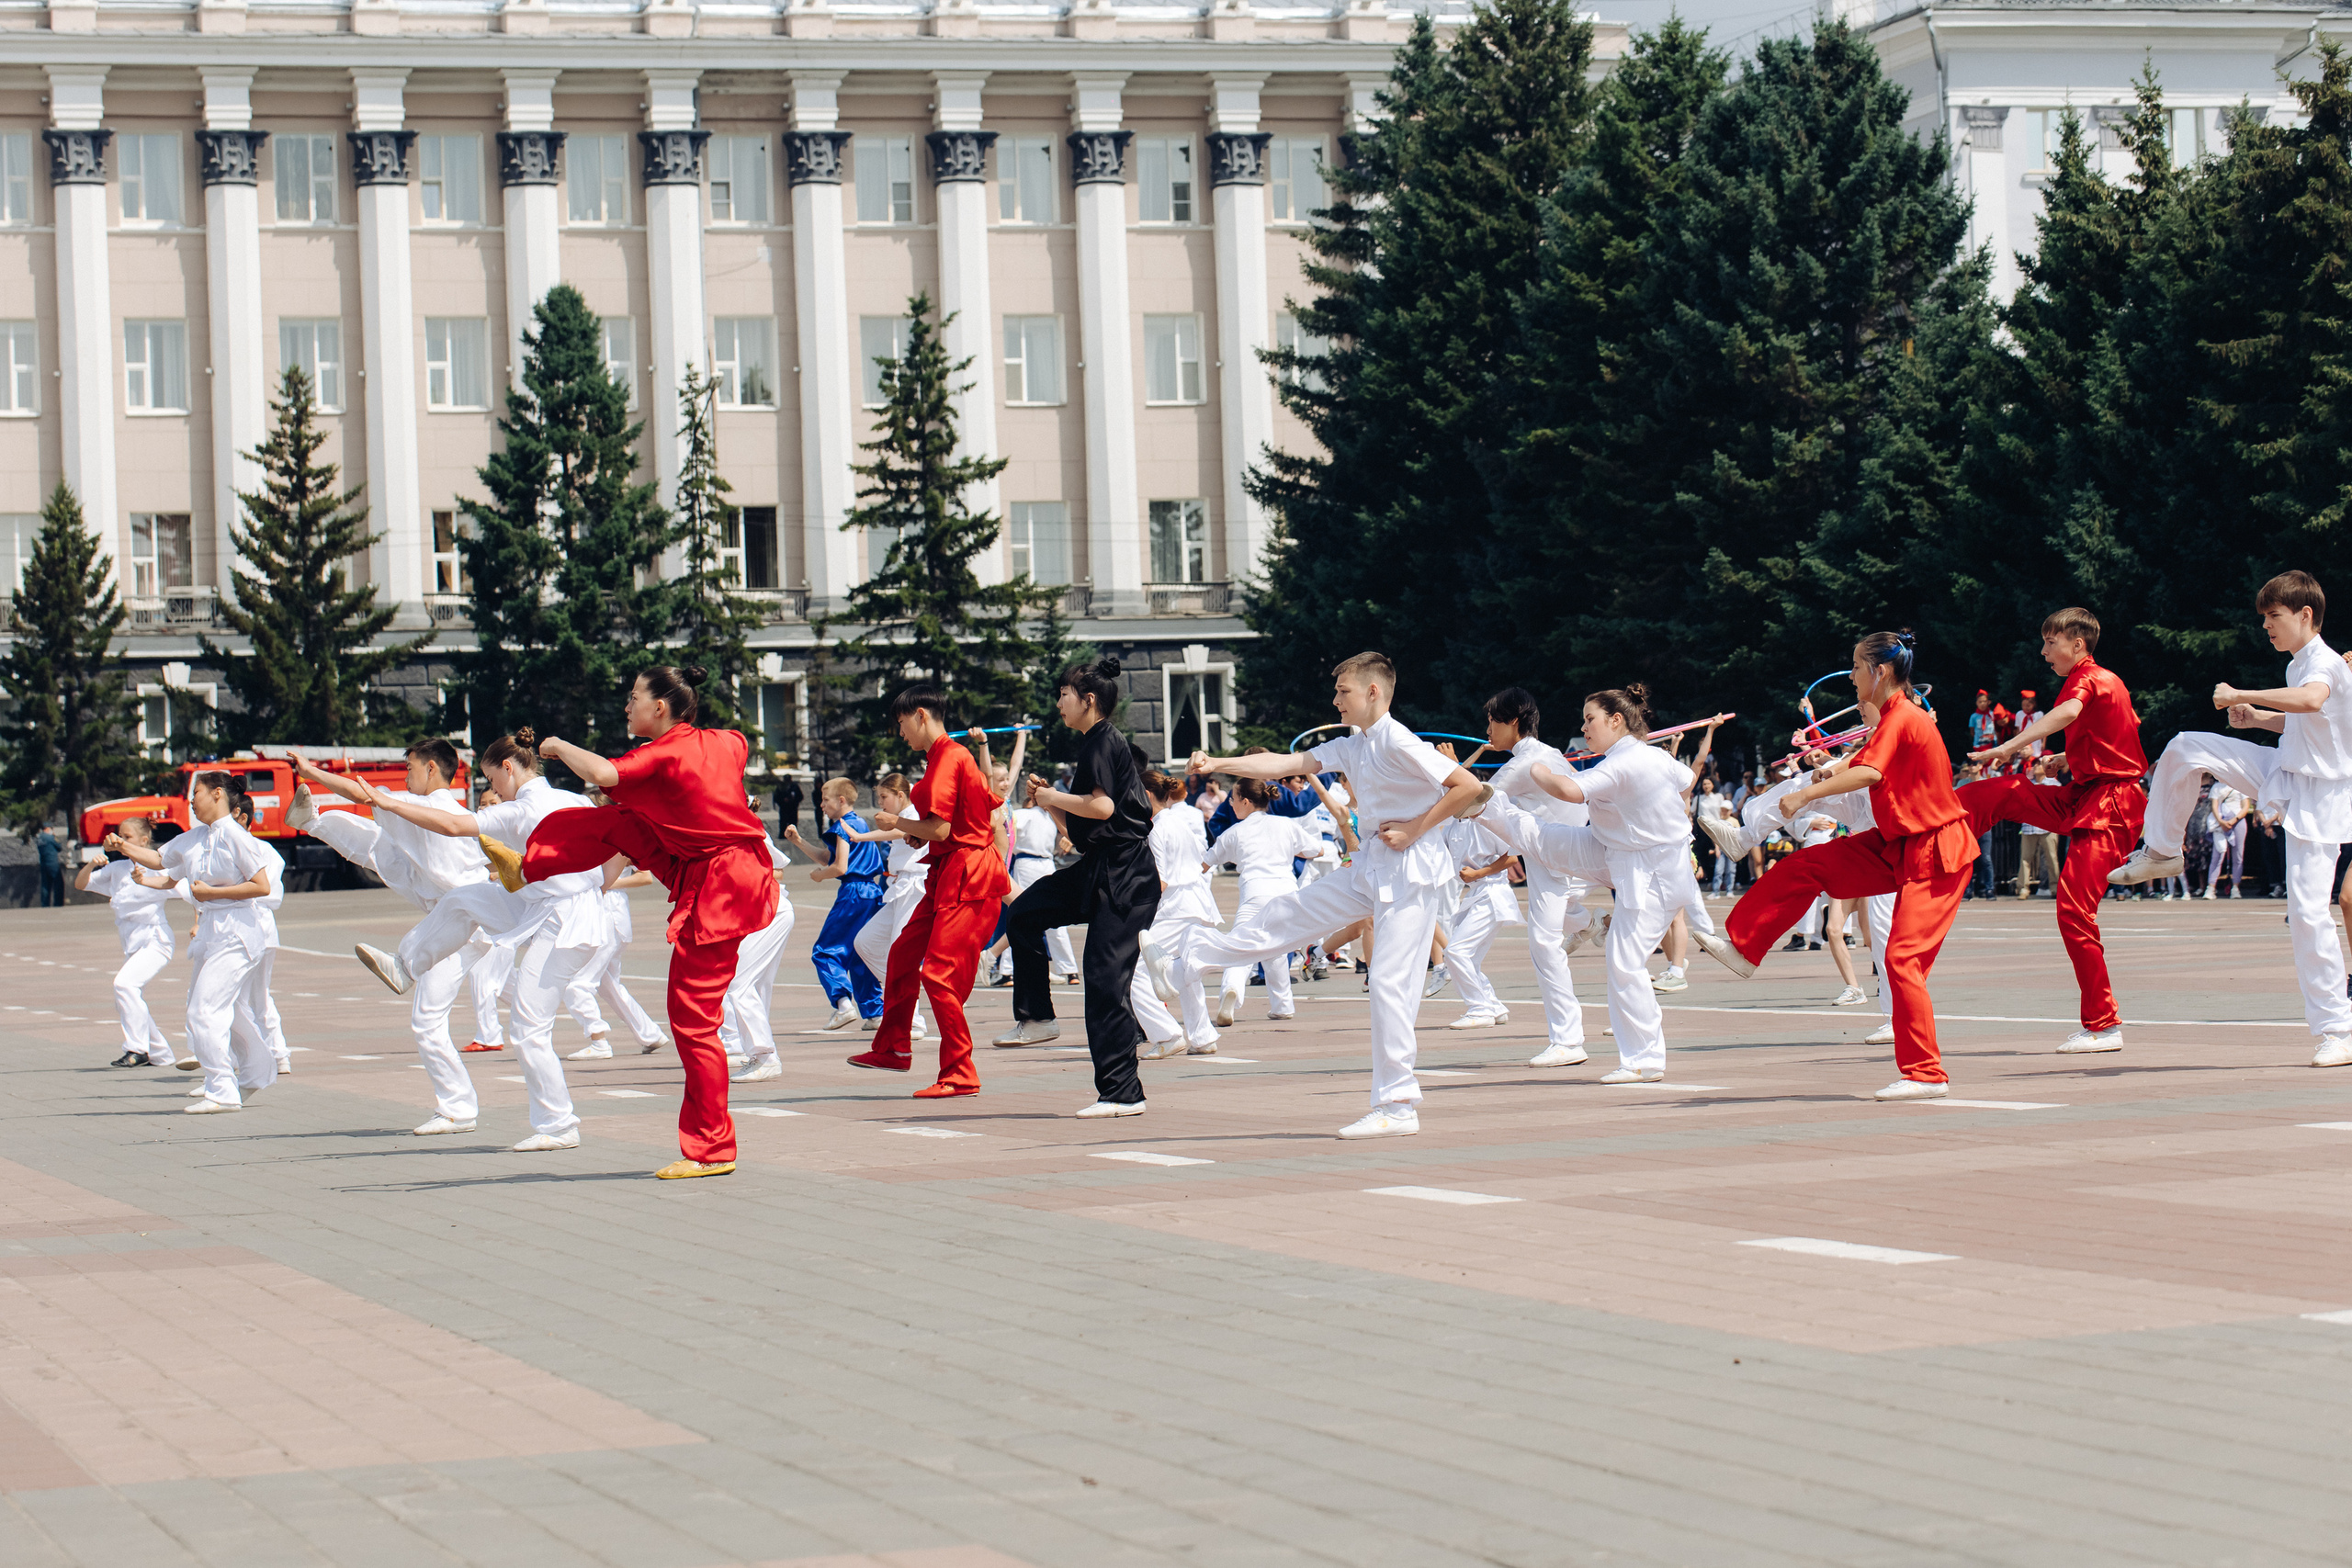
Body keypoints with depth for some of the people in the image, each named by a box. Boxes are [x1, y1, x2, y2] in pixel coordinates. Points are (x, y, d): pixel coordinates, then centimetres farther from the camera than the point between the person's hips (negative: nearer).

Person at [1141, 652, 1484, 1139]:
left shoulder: (1399, 744, -17)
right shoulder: (1352, 748, 11)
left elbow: (1469, 787, -22)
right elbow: (1288, 764, 9)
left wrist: (1413, 830, -16)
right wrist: (1218, 765, 0)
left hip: (1410, 870, -9)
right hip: (1371, 868, 9)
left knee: (1391, 981, -9)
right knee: (1289, 916, 14)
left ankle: (1397, 1107, -4)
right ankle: (1183, 967, 24)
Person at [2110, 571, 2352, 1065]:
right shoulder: (2299, 664, 9)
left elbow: (2311, 700, -43)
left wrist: (2241, 696, -35)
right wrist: (2258, 718, 9)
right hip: (2284, 772, 9)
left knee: (2308, 911, -12)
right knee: (2186, 748, 2)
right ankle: (2162, 851, 18)